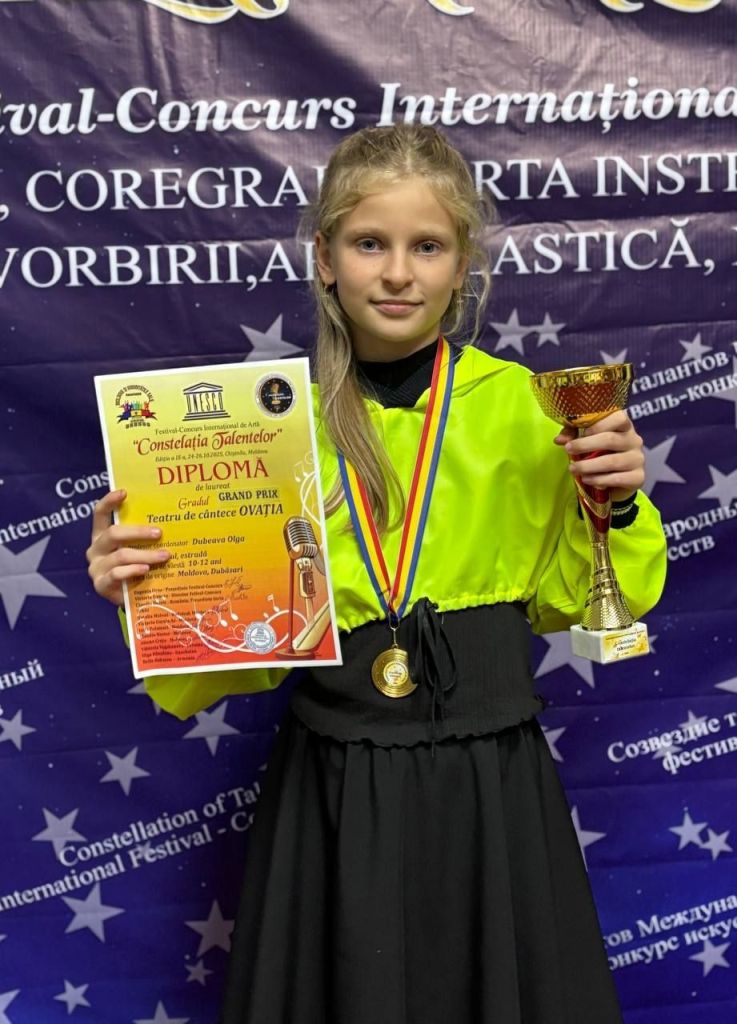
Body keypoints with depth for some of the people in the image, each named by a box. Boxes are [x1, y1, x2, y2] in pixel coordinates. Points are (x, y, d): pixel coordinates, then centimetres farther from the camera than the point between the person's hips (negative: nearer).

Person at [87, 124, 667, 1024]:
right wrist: (142, 590, -15)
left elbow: (572, 598, 4)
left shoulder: (520, 404, -3)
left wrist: (617, 505, -13)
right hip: (331, 789, 1)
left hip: (493, 784, 0)